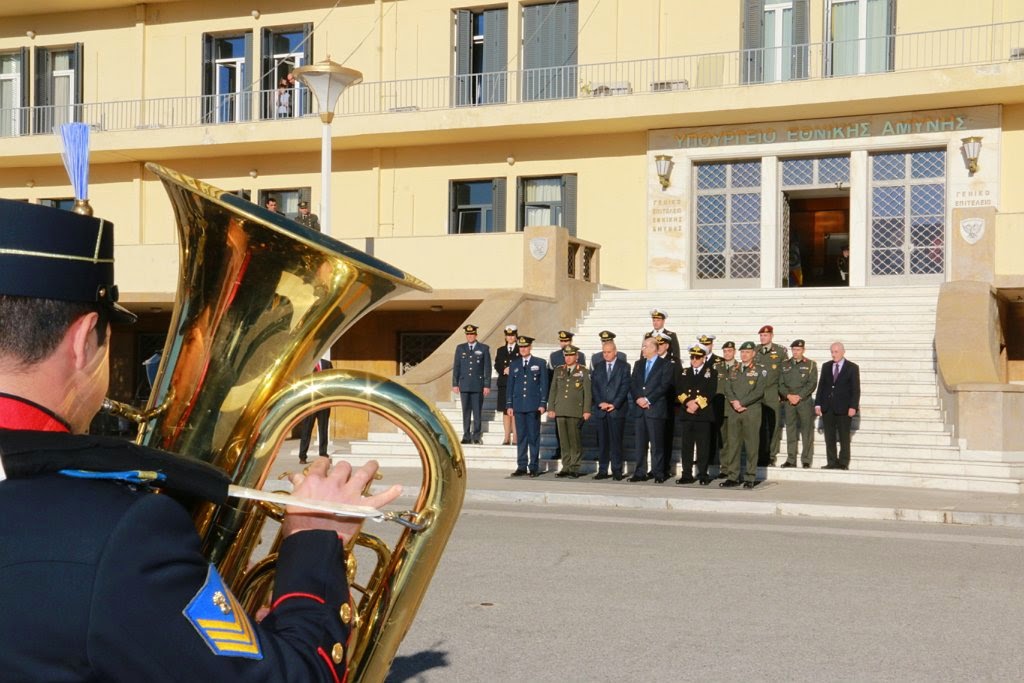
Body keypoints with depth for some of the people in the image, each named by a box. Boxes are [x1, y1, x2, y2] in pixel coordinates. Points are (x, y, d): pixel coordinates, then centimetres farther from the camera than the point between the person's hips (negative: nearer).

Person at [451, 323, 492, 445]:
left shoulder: (484, 348, 4)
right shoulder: (460, 348, 11)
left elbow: (487, 368, 2)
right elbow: (456, 367, 10)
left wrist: (487, 385, -3)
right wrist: (455, 384, 4)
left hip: (478, 385, -2)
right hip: (464, 385, 2)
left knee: (477, 412, -2)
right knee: (466, 412, 3)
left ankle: (477, 436, 3)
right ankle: (466, 436, 6)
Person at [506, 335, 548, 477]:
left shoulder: (540, 363, 4)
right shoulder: (514, 365, 12)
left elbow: (544, 385, 1)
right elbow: (510, 386, 12)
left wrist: (543, 404, -7)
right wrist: (509, 405, 6)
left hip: (534, 406, -3)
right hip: (519, 406, 3)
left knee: (534, 437, -1)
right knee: (521, 437, 4)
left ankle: (534, 467, 3)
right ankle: (521, 466, 7)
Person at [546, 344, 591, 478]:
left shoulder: (584, 372, 4)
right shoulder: (558, 371, 14)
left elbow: (587, 392, 0)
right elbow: (553, 390, 15)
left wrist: (586, 411, -6)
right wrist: (550, 409, 8)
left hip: (576, 412, -3)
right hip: (560, 411, 3)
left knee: (575, 440, -4)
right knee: (563, 441, 4)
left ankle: (574, 468, 1)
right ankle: (566, 467, 9)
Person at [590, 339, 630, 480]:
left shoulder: (624, 366, 4)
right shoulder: (597, 366, 13)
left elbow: (625, 387, -3)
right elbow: (593, 387, 8)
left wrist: (615, 404, -11)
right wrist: (600, 403, -6)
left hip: (617, 410, -3)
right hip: (600, 410, 3)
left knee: (616, 441, -3)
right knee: (602, 441, 3)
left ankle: (617, 471, 1)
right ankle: (602, 470, 7)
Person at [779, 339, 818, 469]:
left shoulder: (810, 365, 3)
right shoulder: (785, 365, 13)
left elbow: (812, 384, -5)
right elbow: (780, 383, 8)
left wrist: (799, 396, -13)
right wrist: (788, 395, -8)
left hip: (805, 401, -3)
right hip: (789, 402, 3)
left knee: (806, 431, -2)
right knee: (791, 430, 3)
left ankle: (806, 460, 3)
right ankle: (791, 460, 7)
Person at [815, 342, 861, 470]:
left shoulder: (852, 368, 1)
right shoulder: (826, 367, 12)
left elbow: (856, 389, -3)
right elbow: (821, 386, 12)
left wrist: (853, 407, -12)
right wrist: (818, 404, 3)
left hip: (844, 408, -4)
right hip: (827, 408, 4)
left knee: (844, 438, 2)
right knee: (829, 437, 4)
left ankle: (843, 463, 6)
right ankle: (831, 462, 8)